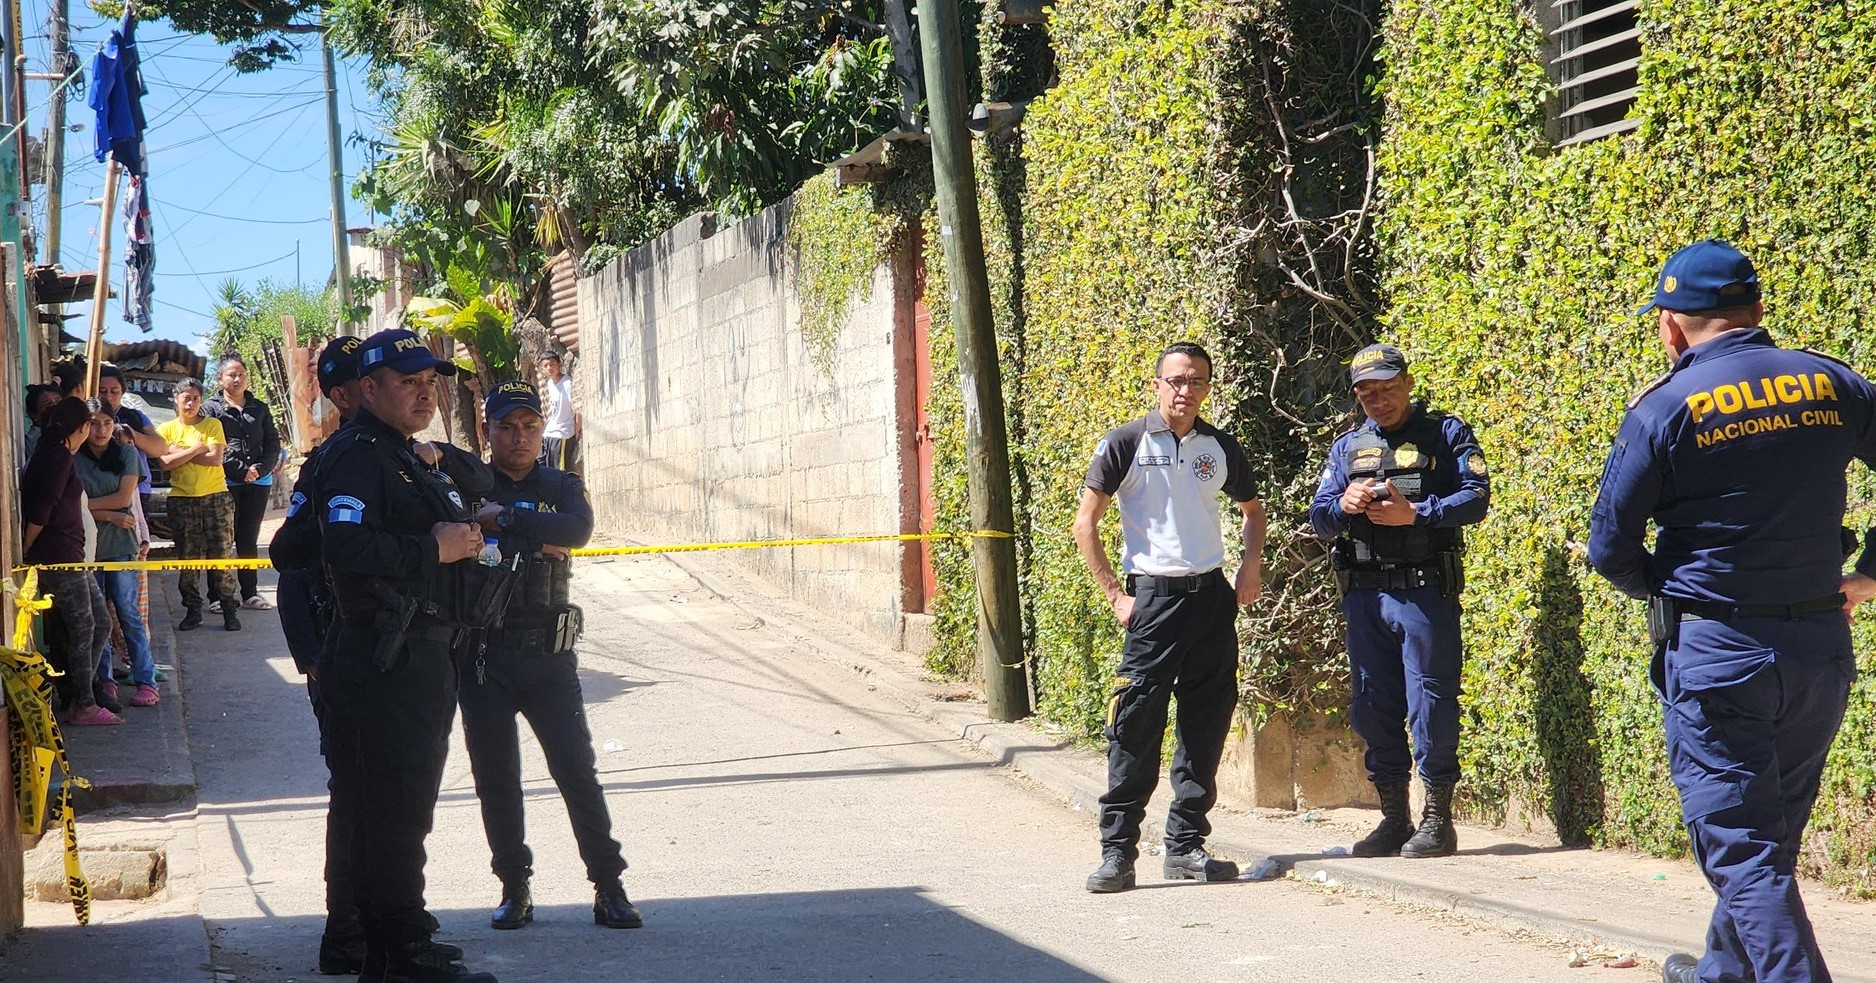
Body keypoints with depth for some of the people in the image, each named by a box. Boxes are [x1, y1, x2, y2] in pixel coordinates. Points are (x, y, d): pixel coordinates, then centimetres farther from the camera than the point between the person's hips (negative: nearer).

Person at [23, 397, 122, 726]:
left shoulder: (48, 454, 18)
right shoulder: (60, 456, -13)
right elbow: (41, 510, -19)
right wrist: (26, 551, -10)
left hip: (70, 557, 10)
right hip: (60, 557, -10)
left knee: (99, 625, 11)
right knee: (83, 629, -4)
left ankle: (83, 698, 13)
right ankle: (83, 706, 2)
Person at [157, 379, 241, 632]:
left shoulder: (212, 425, 4)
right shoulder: (166, 429, 7)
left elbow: (215, 459, -9)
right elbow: (165, 463, -8)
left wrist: (180, 453, -8)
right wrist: (196, 449, -10)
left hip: (215, 497, -1)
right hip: (181, 499, 1)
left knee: (222, 554, -3)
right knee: (186, 558, 3)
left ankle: (228, 609, 1)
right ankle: (192, 610, 11)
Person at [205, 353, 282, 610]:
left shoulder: (259, 408, 16)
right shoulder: (211, 408, 3)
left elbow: (273, 444, 12)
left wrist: (260, 469, -5)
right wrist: (241, 470, -11)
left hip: (258, 482, 3)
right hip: (225, 483, -3)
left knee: (249, 540, 8)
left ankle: (250, 593, 13)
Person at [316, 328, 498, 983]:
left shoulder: (412, 461, 20)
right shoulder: (356, 456, -13)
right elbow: (345, 548, -28)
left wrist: (466, 534, 15)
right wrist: (434, 549, -20)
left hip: (425, 657, 11)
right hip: (387, 663, -11)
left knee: (403, 809, 17)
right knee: (395, 812, -7)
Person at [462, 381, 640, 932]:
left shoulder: (561, 487, 9)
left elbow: (578, 528, -12)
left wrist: (505, 518, -18)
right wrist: (540, 538, -14)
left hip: (548, 657, 0)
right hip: (484, 656, 0)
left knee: (577, 769, -3)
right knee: (496, 779, 5)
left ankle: (608, 887, 0)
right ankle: (514, 888, 15)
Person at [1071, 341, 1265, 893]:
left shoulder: (1220, 448, 8)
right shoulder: (1126, 444, -4)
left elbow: (1251, 507, 26)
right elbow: (1085, 524, -3)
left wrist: (1252, 563, 9)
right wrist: (1115, 595, -7)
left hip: (1212, 595, 4)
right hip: (1154, 597, -4)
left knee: (1206, 725, 6)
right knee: (1135, 727, -7)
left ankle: (1186, 845, 16)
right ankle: (1117, 852, -1)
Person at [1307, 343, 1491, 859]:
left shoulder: (1445, 434, 4)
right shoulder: (1347, 446, 18)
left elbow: (1475, 496, -6)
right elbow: (1318, 516, 14)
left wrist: (1415, 514, -17)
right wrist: (1344, 505, -8)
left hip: (1425, 590, -5)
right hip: (1364, 595, 5)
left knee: (1430, 704, -5)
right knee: (1372, 709, 7)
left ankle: (1438, 819, 3)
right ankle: (1393, 819, 17)